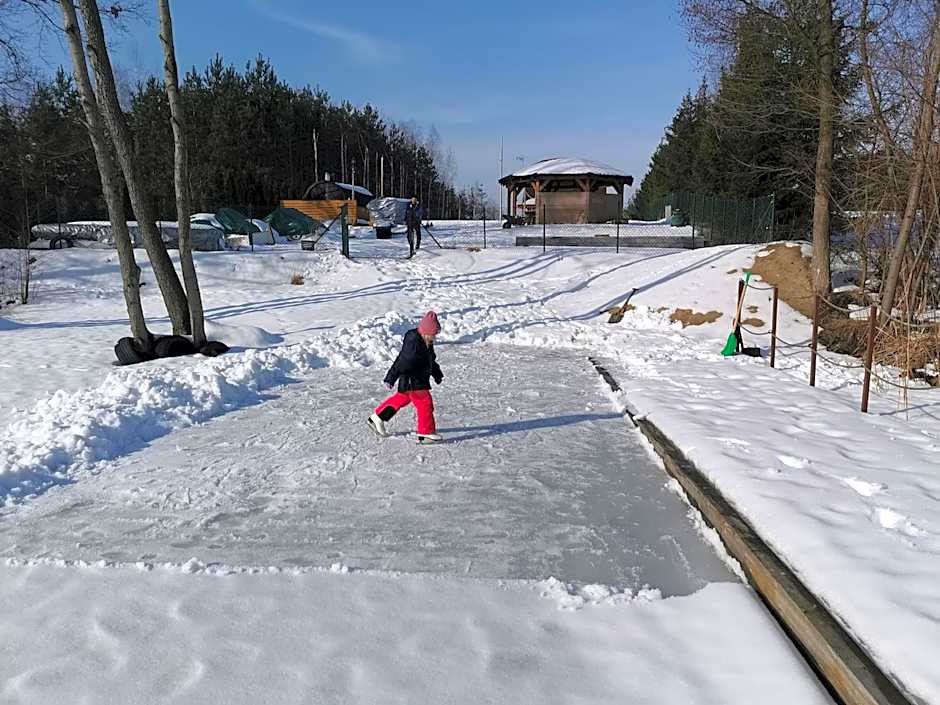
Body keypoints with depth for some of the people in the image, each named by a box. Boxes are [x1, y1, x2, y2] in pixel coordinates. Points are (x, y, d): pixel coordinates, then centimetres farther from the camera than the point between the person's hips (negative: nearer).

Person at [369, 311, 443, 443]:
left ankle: (378, 417, 32)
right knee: (425, 403, -6)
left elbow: (431, 360, 22)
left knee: (401, 399, 20)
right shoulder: (413, 343, -25)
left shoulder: (426, 342, 6)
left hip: (420, 379, 10)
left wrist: (437, 374, 28)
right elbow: (402, 362, -25)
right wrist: (390, 379, -24)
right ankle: (427, 433, 4)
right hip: (412, 381, -10)